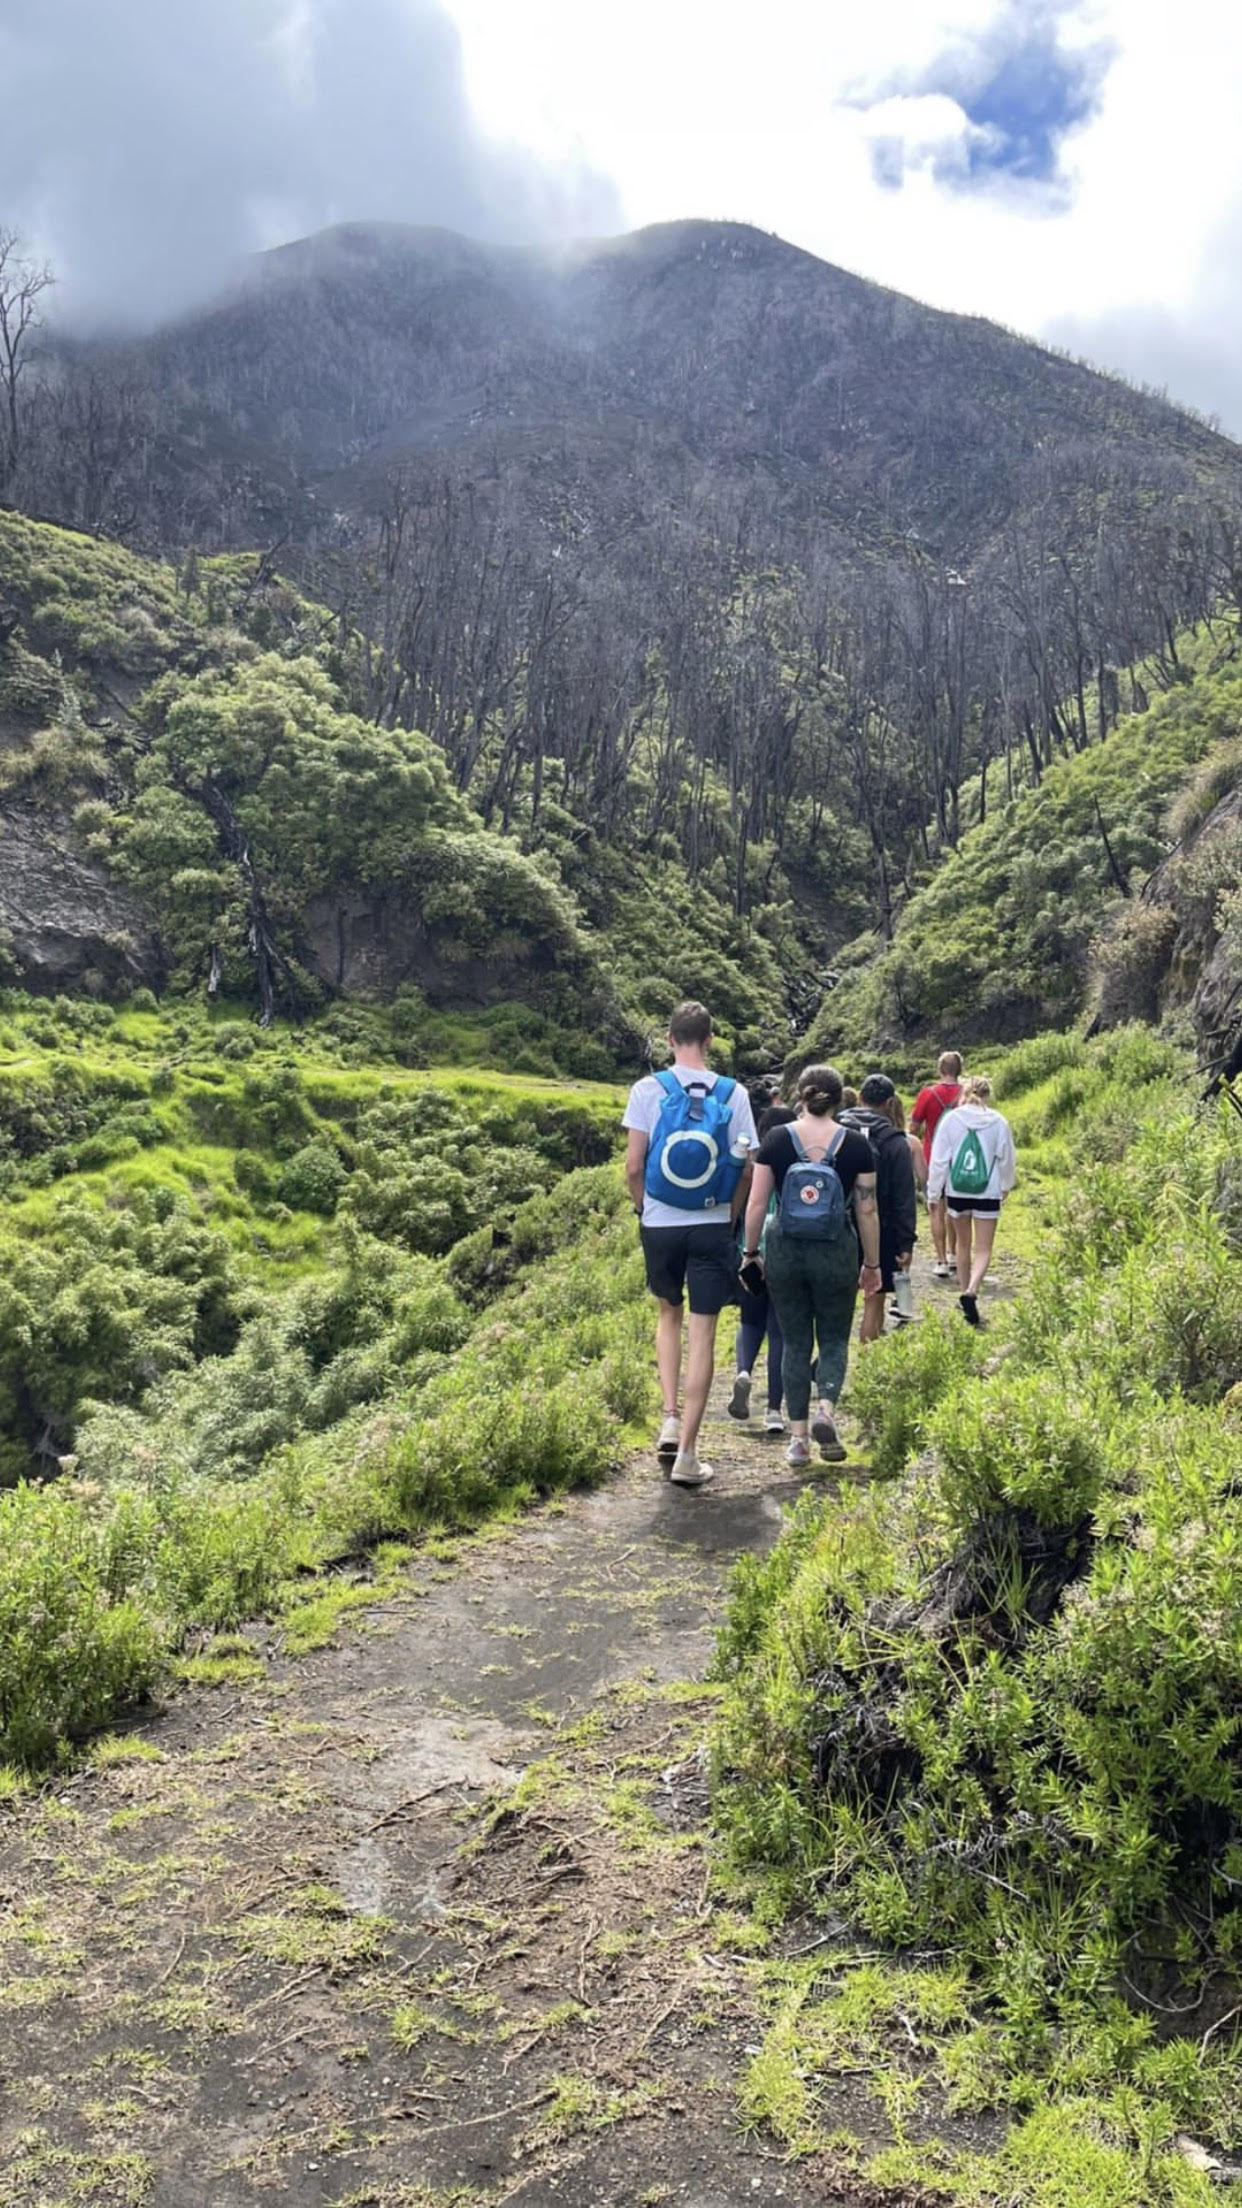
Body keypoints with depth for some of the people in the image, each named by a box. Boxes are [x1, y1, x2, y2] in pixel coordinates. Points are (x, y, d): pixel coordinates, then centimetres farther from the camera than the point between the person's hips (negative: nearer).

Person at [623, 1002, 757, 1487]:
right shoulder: (733, 1094, -2)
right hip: (713, 1227, 0)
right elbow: (747, 1170, -2)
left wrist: (642, 1209, 10)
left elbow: (634, 1165, -6)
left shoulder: (649, 1089, -5)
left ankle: (670, 1420, 11)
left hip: (660, 1224, 0)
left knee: (668, 1314, 23)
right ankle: (687, 1452, 6)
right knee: (703, 1333, 4)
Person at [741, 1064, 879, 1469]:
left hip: (784, 1253, 1)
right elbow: (867, 1211, -2)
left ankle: (798, 1436, 12)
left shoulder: (777, 1140, -4)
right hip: (836, 1254, -1)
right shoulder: (856, 1144, -4)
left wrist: (750, 1251, 9)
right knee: (834, 1339, 14)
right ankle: (826, 1410, -10)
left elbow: (756, 1204, -3)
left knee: (795, 1343, 11)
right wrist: (872, 1264, 8)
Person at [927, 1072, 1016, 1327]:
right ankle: (970, 1291, -20)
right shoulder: (998, 1122, -5)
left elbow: (939, 1159, -6)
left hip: (957, 1191, 1)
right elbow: (1007, 1159, 5)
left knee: (963, 1245, 19)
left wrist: (933, 1191, 3)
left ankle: (966, 1291, 27)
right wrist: (1006, 1186, 23)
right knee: (983, 1249, 3)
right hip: (988, 1192, -1)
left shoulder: (950, 1119, -6)